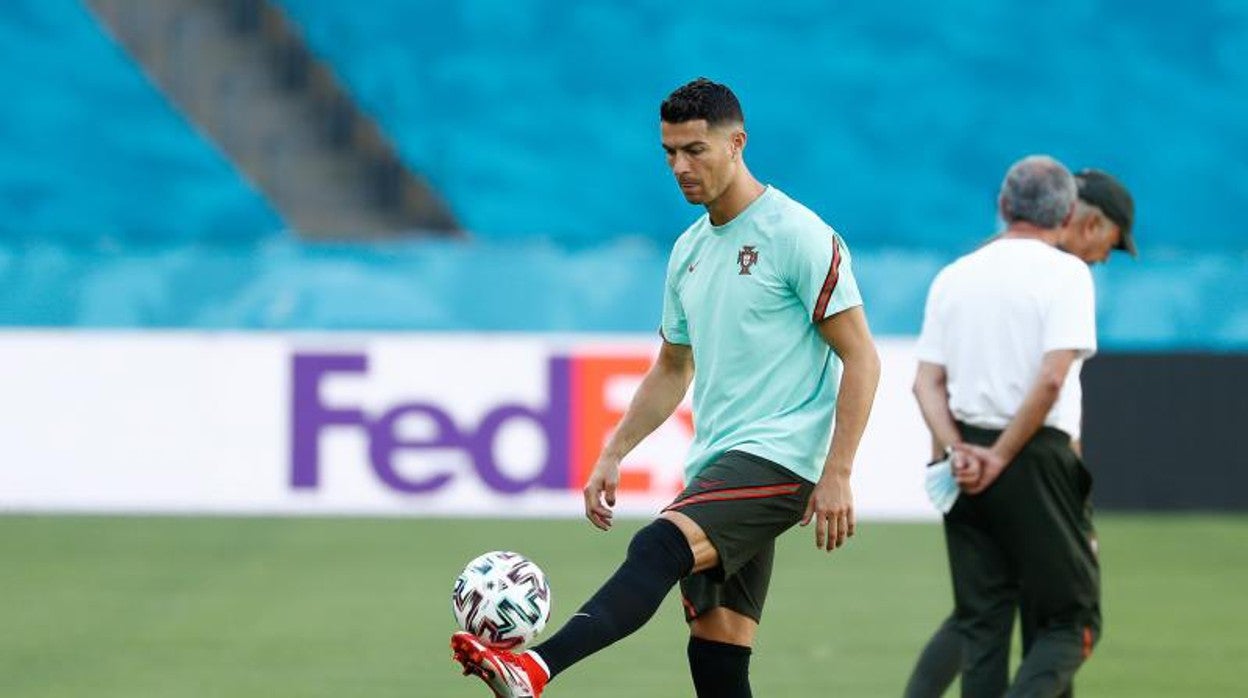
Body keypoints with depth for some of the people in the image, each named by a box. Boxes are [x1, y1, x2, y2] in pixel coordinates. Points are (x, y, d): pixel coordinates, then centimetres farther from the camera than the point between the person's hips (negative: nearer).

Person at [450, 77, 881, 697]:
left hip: (777, 456, -9)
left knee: (659, 547, -29)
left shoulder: (797, 235, -7)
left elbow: (860, 358, -10)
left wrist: (837, 475, -17)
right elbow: (672, 371, 27)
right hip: (713, 462, 9)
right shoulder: (689, 251, 16)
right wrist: (613, 454, 17)